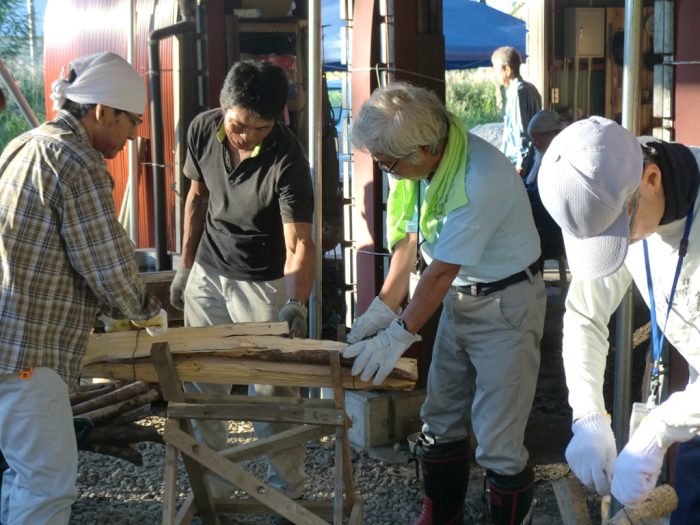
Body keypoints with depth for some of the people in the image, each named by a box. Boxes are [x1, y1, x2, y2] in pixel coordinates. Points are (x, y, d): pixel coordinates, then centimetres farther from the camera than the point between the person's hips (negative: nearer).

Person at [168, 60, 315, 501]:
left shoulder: (287, 159, -25)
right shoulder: (203, 130, -9)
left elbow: (298, 243, -29)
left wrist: (296, 303, -44)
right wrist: (185, 266, 11)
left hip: (265, 284, -5)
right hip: (207, 274, 5)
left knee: (273, 394, 0)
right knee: (202, 389, 12)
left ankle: (287, 496, 17)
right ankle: (210, 490, 27)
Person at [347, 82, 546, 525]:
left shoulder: (480, 179, -32)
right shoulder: (424, 159, -8)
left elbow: (441, 272, -26)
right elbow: (409, 238, 0)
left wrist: (399, 336, -20)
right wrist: (382, 308, -3)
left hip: (507, 302, -8)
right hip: (460, 296, 8)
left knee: (497, 437, -4)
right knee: (441, 420, 17)